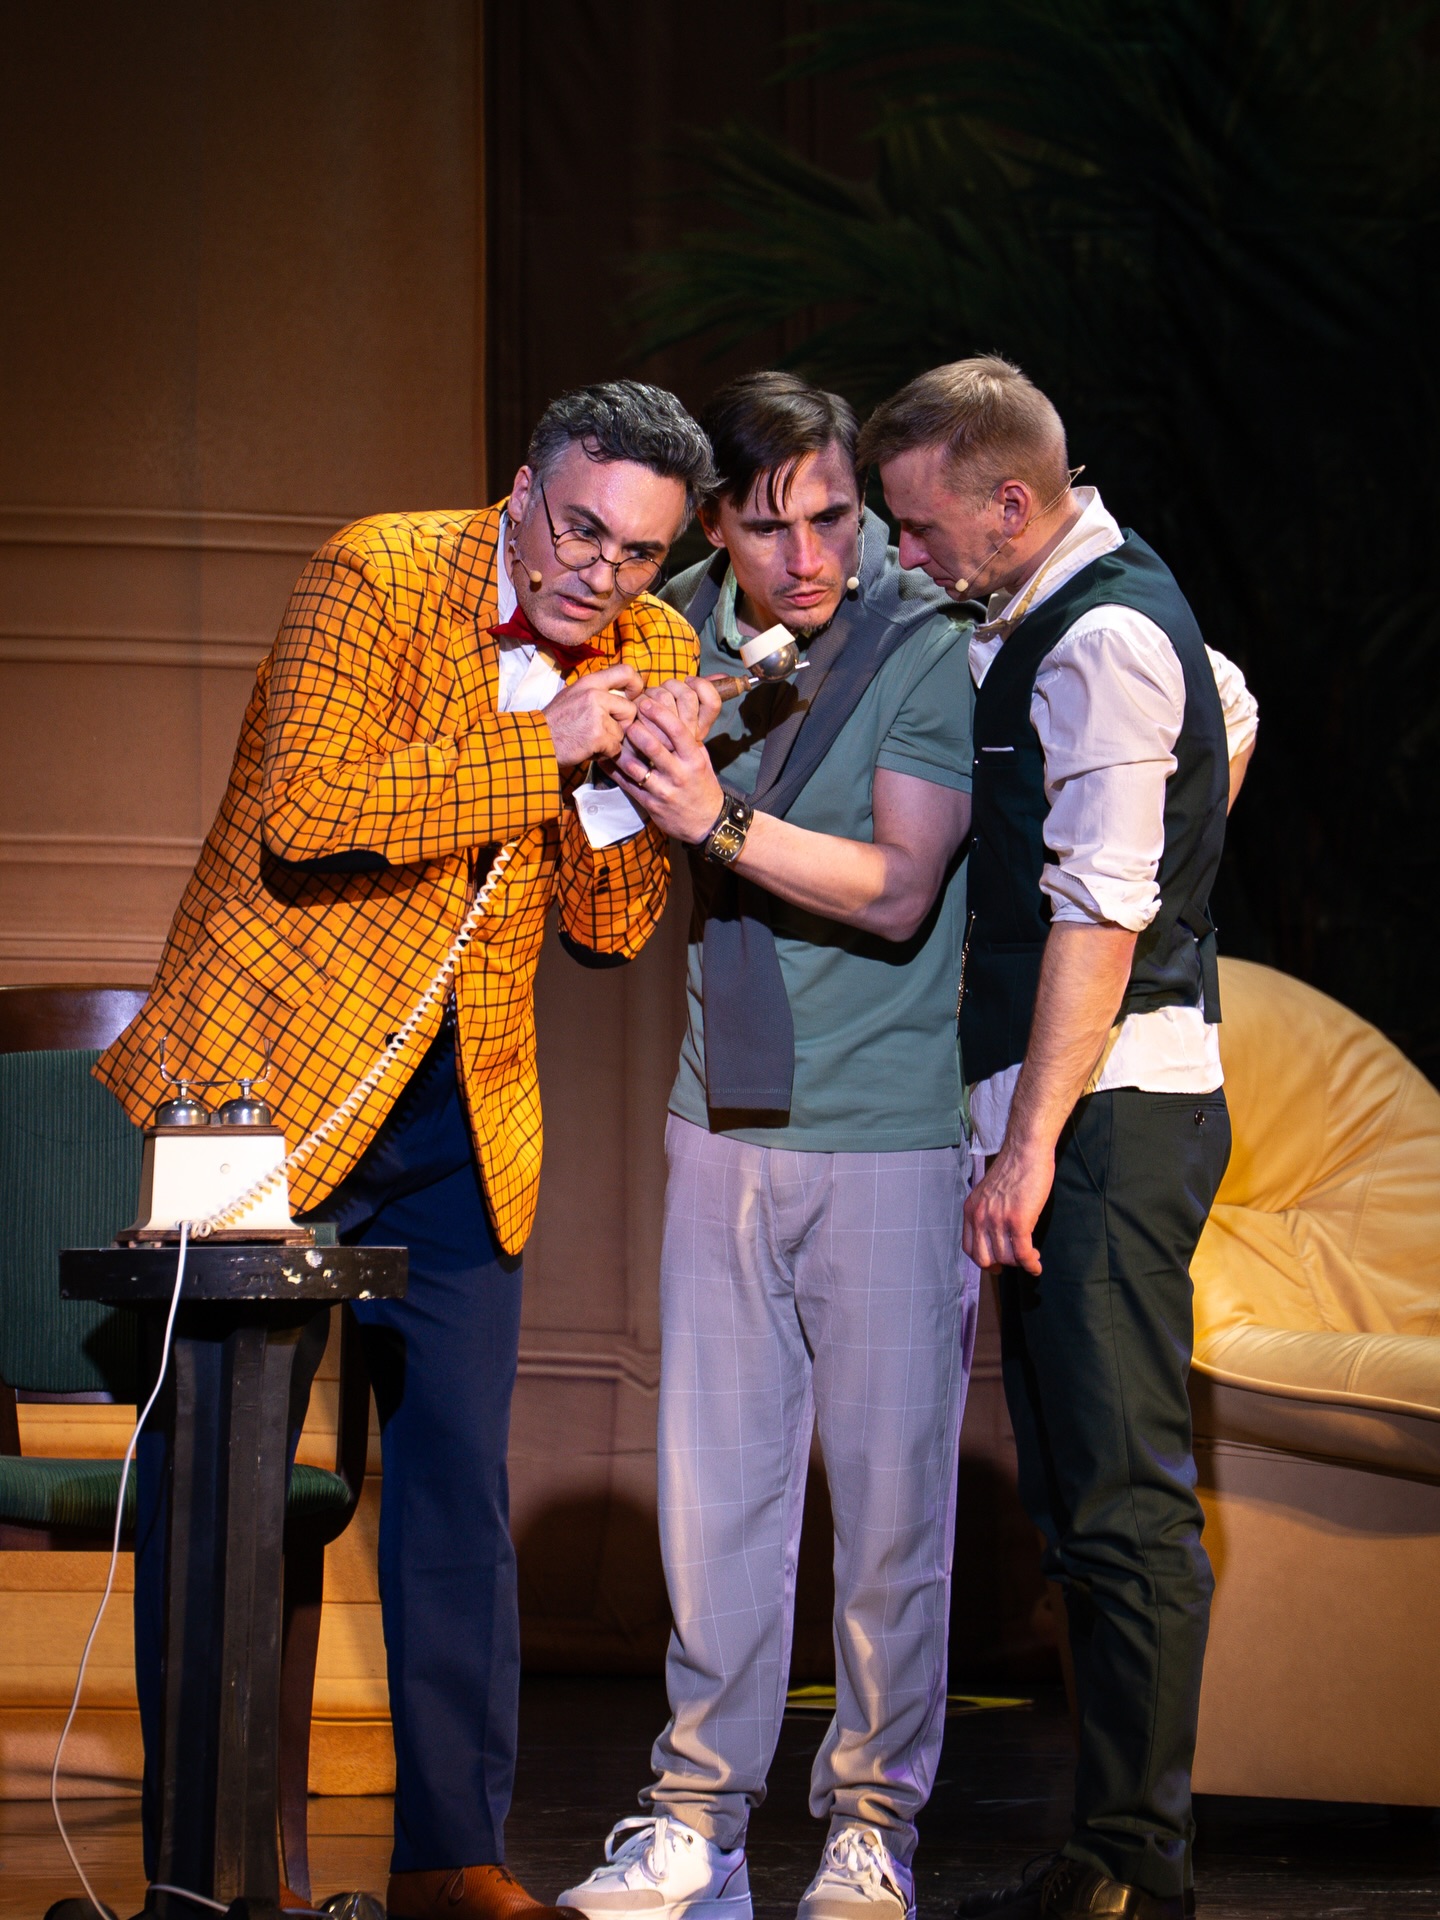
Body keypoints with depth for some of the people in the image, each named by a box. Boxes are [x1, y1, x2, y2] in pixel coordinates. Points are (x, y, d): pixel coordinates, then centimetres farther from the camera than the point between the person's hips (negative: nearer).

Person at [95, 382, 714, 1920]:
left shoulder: (651, 652, 3)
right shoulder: (379, 578, -14)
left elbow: (609, 928, 4)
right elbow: (307, 814, -26)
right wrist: (540, 748, -23)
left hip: (461, 1116, 5)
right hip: (267, 1085, -5)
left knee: (458, 1488, 4)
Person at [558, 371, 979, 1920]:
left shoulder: (926, 646, -10)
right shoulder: (688, 626, 5)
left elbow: (896, 892, -16)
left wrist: (717, 818, -25)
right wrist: (651, 752, -4)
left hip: (891, 1133, -4)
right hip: (723, 1120, 4)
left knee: (889, 1491, 1)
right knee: (713, 1483, 5)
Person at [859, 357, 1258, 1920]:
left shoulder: (1104, 643, -13)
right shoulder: (1061, 617, 18)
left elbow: (1099, 916, -19)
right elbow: (1232, 714, 39)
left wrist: (1031, 1145, -21)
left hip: (1109, 1110, -10)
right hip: (1062, 1115, 10)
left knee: (1123, 1498, -11)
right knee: (1080, 1498, 9)